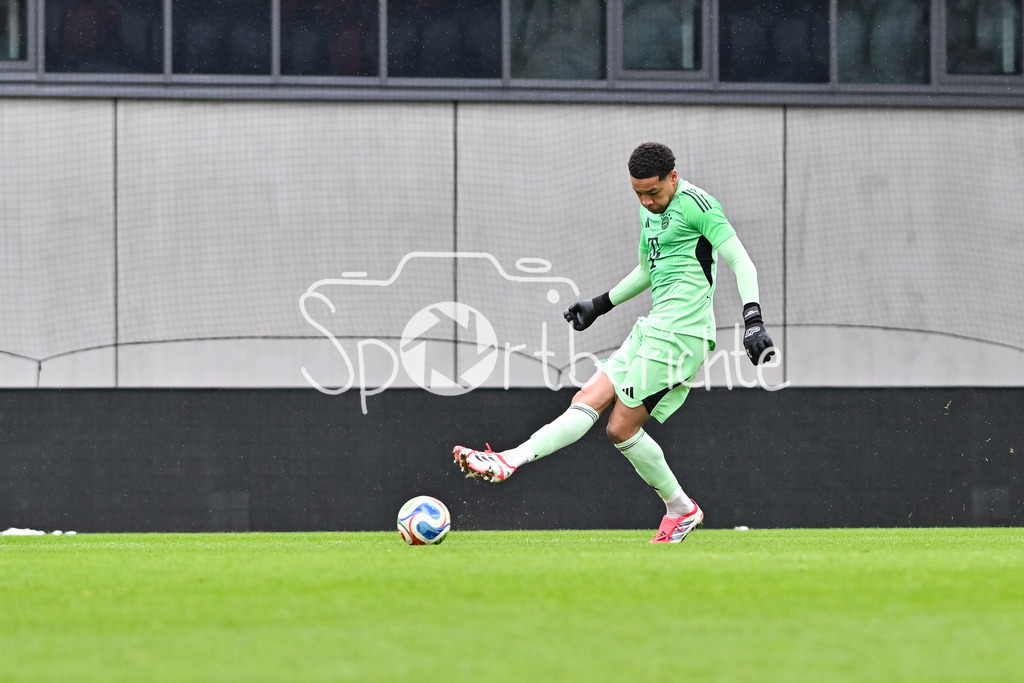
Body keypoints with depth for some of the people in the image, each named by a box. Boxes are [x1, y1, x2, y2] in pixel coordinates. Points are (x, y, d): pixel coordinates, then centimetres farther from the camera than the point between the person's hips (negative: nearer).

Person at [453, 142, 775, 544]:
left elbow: (741, 262, -13)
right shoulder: (650, 210, 18)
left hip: (677, 334, -9)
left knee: (622, 428, -8)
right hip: (653, 329, 9)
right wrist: (600, 305, 35)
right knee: (587, 401, 2)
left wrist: (753, 320, -24)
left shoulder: (696, 204, -10)